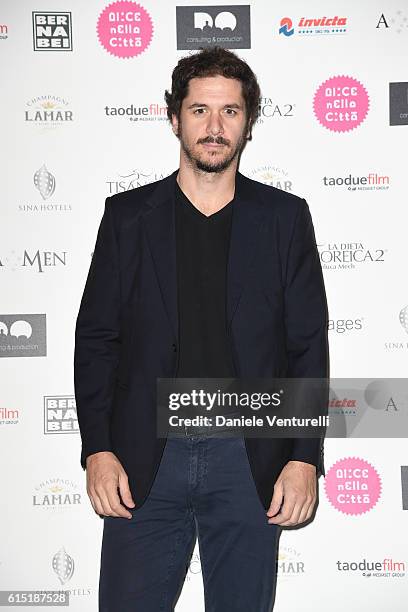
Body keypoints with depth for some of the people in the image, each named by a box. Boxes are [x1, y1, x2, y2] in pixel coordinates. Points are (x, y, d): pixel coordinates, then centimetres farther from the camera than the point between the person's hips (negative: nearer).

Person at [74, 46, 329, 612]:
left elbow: (309, 346, 3)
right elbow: (96, 339, 5)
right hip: (146, 460, 0)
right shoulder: (129, 215, 5)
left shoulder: (284, 217, 4)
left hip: (249, 463, 0)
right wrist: (97, 449, -4)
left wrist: (305, 459, -4)